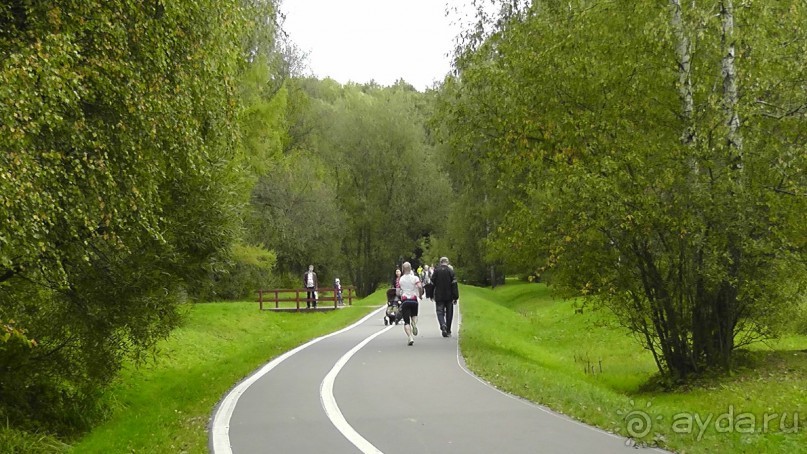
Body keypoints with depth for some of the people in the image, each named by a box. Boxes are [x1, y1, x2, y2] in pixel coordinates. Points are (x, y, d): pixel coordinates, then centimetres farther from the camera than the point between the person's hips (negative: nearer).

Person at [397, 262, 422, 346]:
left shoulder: (400, 279, 4)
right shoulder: (415, 278, -1)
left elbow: (398, 292, 3)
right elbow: (420, 286, -17)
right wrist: (420, 294, 1)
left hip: (404, 300, -1)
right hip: (414, 300, 1)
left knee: (406, 321, -1)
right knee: (414, 315, 27)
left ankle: (410, 337, -21)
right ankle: (414, 323, -8)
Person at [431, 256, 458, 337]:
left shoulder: (436, 271, -3)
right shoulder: (450, 271, -4)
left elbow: (432, 283, 0)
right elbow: (454, 285, -6)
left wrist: (431, 295, 14)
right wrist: (455, 297, -3)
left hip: (439, 297, 0)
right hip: (449, 296, 0)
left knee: (440, 312, 2)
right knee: (449, 313, 11)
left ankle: (443, 325, -25)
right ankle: (448, 331, 14)